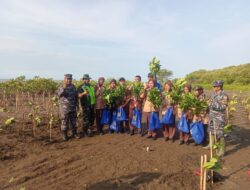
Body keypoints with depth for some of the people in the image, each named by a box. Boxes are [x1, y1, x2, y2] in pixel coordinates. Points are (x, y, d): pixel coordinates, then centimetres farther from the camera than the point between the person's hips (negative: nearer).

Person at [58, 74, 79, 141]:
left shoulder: (73, 87, 8)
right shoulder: (61, 87, -5)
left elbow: (76, 96, 16)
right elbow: (59, 94, -26)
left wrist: (77, 104, 14)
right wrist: (64, 87, -38)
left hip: (72, 108, 4)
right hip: (64, 108, -4)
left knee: (73, 121, 12)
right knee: (64, 121, 3)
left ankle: (74, 133, 25)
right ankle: (64, 135, 16)